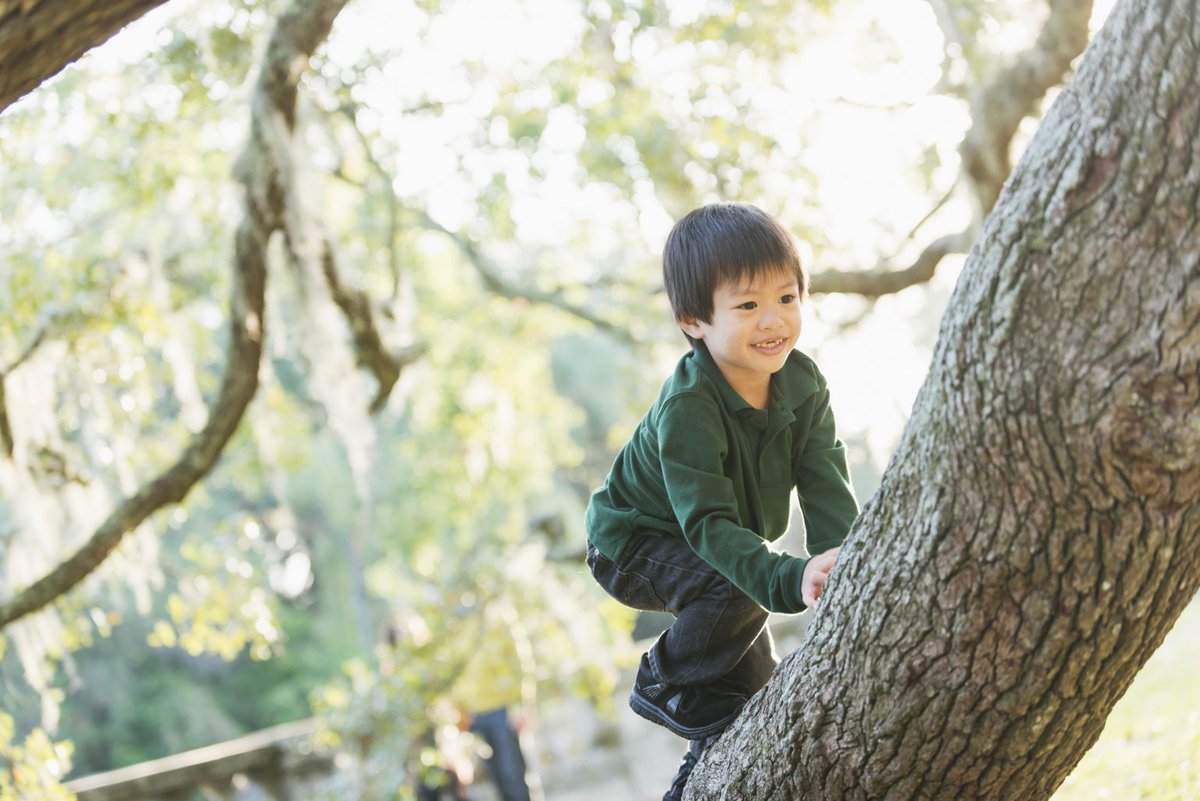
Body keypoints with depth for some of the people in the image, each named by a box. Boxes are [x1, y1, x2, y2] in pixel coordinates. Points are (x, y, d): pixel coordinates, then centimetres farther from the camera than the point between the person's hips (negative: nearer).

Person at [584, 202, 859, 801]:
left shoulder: (803, 384, -16)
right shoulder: (687, 409, -36)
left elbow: (827, 489, -20)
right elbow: (709, 524, -41)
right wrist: (789, 579, -56)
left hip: (720, 543, 7)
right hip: (634, 544, -7)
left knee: (760, 701, 13)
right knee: (739, 592, -34)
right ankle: (668, 686, -9)